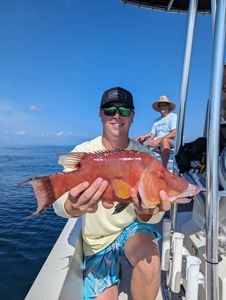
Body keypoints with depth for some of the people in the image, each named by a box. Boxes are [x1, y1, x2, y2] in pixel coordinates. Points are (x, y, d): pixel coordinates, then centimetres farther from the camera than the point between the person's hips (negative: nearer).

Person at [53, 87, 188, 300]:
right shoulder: (83, 152, -13)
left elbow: (153, 217, -17)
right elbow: (59, 204, -24)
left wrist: (146, 211, -42)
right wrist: (74, 207, -49)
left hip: (133, 227, 0)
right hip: (97, 239, 1)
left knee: (148, 260, -30)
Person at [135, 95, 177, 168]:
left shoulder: (173, 116, 4)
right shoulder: (156, 121, 23)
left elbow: (174, 133, -10)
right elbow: (152, 135, 17)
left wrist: (159, 140, -21)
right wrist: (144, 137, -6)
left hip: (171, 142, -6)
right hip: (157, 142, 7)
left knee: (164, 140, -41)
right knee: (138, 142, -7)